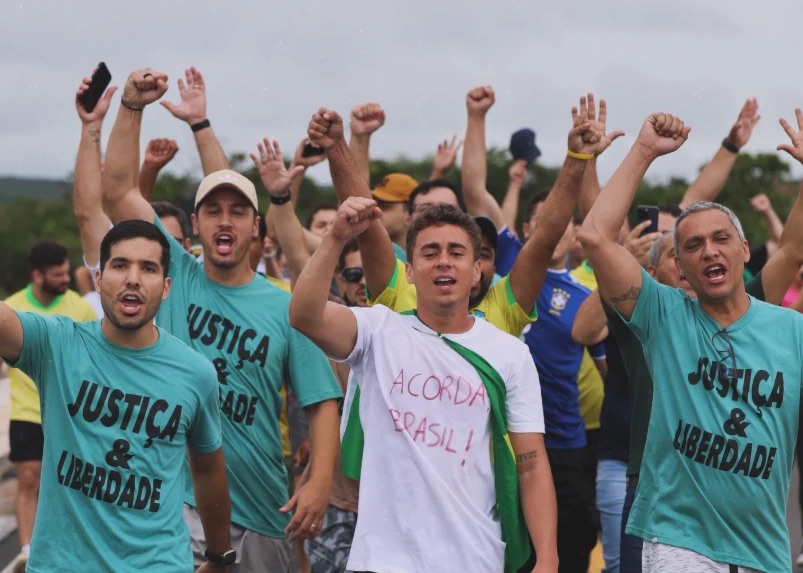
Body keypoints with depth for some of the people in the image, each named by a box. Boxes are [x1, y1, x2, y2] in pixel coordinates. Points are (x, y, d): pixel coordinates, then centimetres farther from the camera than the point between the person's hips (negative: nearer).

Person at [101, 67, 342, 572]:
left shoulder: (285, 308, 1)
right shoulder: (176, 277, 3)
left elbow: (322, 401, -2)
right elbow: (118, 190, -3)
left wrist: (319, 483, -15)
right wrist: (132, 108, -12)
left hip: (261, 507, 2)